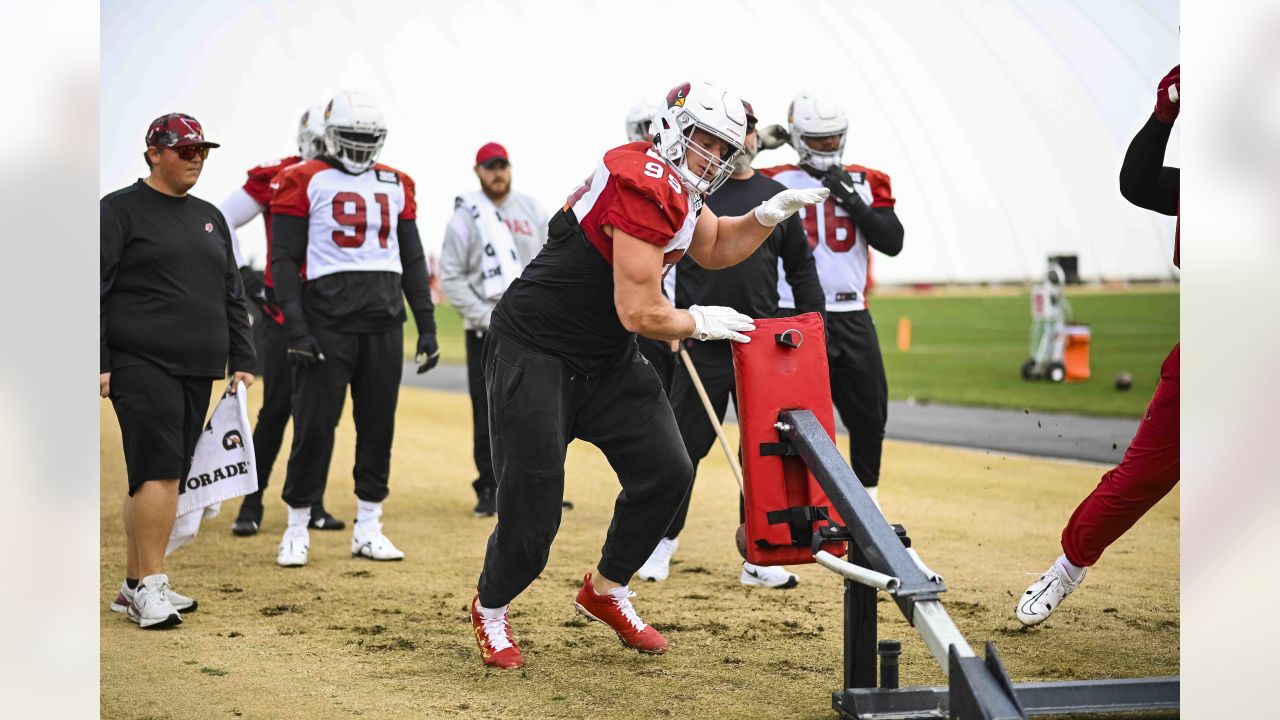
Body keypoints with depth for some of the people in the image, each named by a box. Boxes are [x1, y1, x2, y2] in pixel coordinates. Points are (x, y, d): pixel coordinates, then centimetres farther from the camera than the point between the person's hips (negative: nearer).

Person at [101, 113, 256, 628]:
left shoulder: (209, 218, 19)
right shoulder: (119, 210, -1)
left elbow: (232, 297, 23)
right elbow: (95, 292, -5)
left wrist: (241, 362, 15)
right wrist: (98, 364, -12)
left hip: (198, 372, 7)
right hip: (141, 366, -7)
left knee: (165, 476, 7)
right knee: (159, 470, -15)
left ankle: (134, 587, 13)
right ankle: (150, 587, -12)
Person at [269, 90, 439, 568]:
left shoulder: (395, 186, 14)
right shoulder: (305, 183, -1)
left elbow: (412, 260, 17)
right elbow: (285, 260, -5)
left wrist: (427, 326, 11)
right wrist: (296, 329, -13)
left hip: (384, 320, 5)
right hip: (327, 321, -5)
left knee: (379, 424, 6)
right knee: (315, 425, -4)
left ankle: (368, 529, 15)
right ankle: (297, 530, 7)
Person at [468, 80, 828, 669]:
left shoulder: (675, 182, 4)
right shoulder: (645, 187, -25)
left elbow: (714, 248, 23)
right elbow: (640, 314, -24)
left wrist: (771, 213, 5)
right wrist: (701, 323, -5)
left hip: (606, 359, 9)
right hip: (534, 353, -9)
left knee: (666, 473, 2)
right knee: (532, 506, -6)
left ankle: (606, 591, 22)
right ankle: (491, 608, 21)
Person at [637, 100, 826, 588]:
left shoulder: (777, 197, 10)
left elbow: (801, 267, 15)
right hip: (702, 345, -3)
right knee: (684, 445, 2)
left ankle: (759, 555, 13)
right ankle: (662, 540, 18)